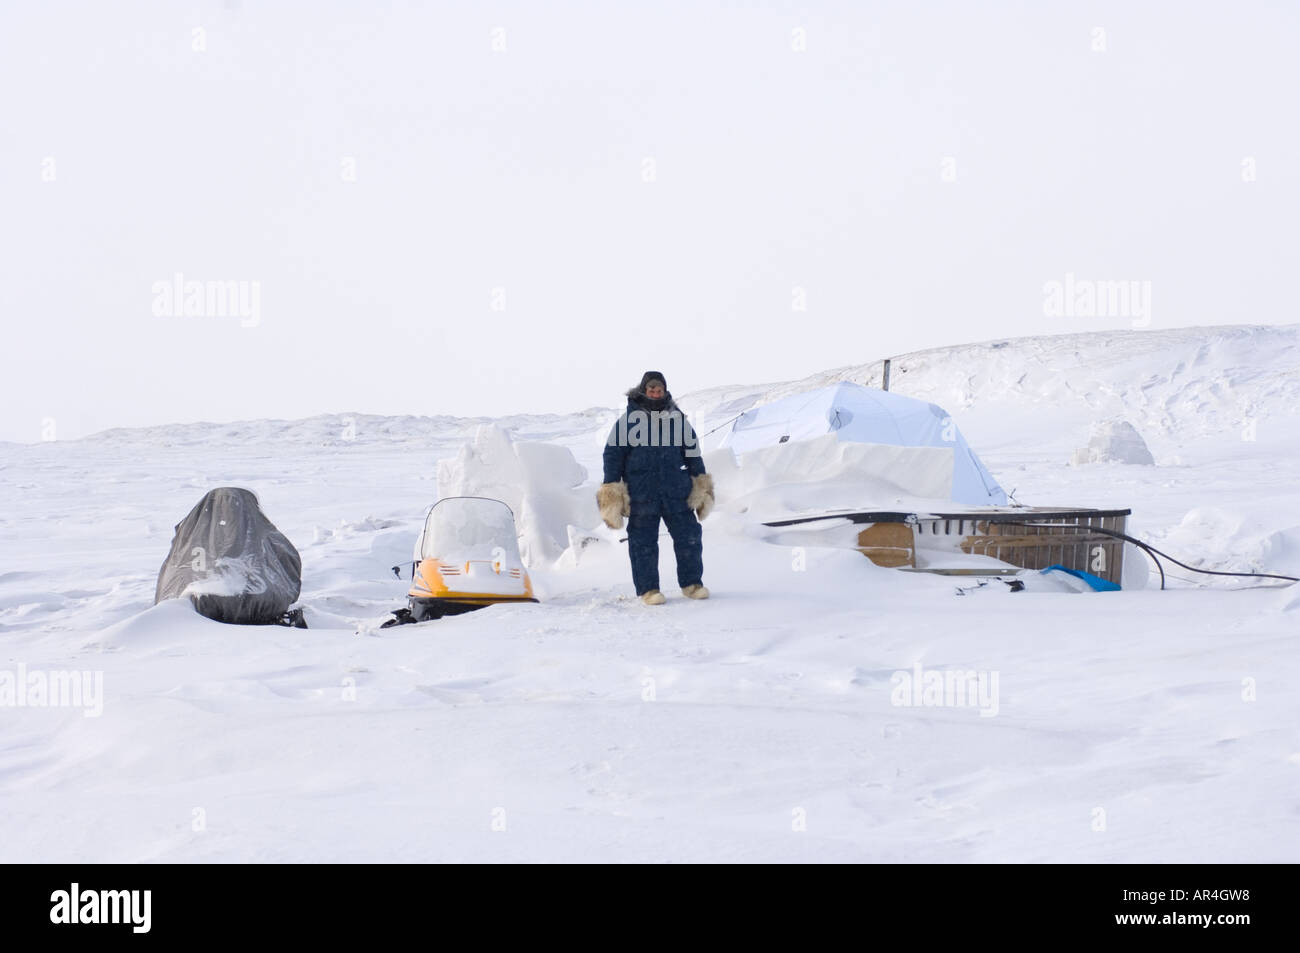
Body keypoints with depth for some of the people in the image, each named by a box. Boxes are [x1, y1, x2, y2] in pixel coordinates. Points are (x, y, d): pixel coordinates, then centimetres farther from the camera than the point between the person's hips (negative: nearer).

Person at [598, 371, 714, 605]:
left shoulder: (676, 417, 8)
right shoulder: (629, 418, 0)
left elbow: (692, 450, 16)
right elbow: (613, 453, 1)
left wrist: (700, 479, 13)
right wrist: (612, 488, -3)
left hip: (675, 488, 3)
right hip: (640, 491, -3)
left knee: (688, 535, 3)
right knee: (643, 541, 1)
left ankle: (691, 583, 16)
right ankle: (648, 589, 10)